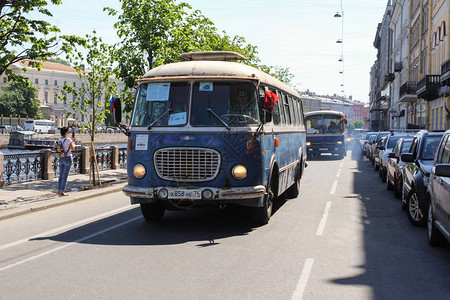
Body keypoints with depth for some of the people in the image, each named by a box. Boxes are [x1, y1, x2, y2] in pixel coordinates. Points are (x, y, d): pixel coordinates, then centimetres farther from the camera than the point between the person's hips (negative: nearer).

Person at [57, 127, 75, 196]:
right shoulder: (68, 140, -15)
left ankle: (59, 190, 15)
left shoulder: (59, 140, 4)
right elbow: (73, 148, -4)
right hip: (68, 158, -6)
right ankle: (62, 191, 0)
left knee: (61, 175, 12)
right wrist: (73, 141, 11)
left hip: (61, 159, 6)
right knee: (65, 176, -2)